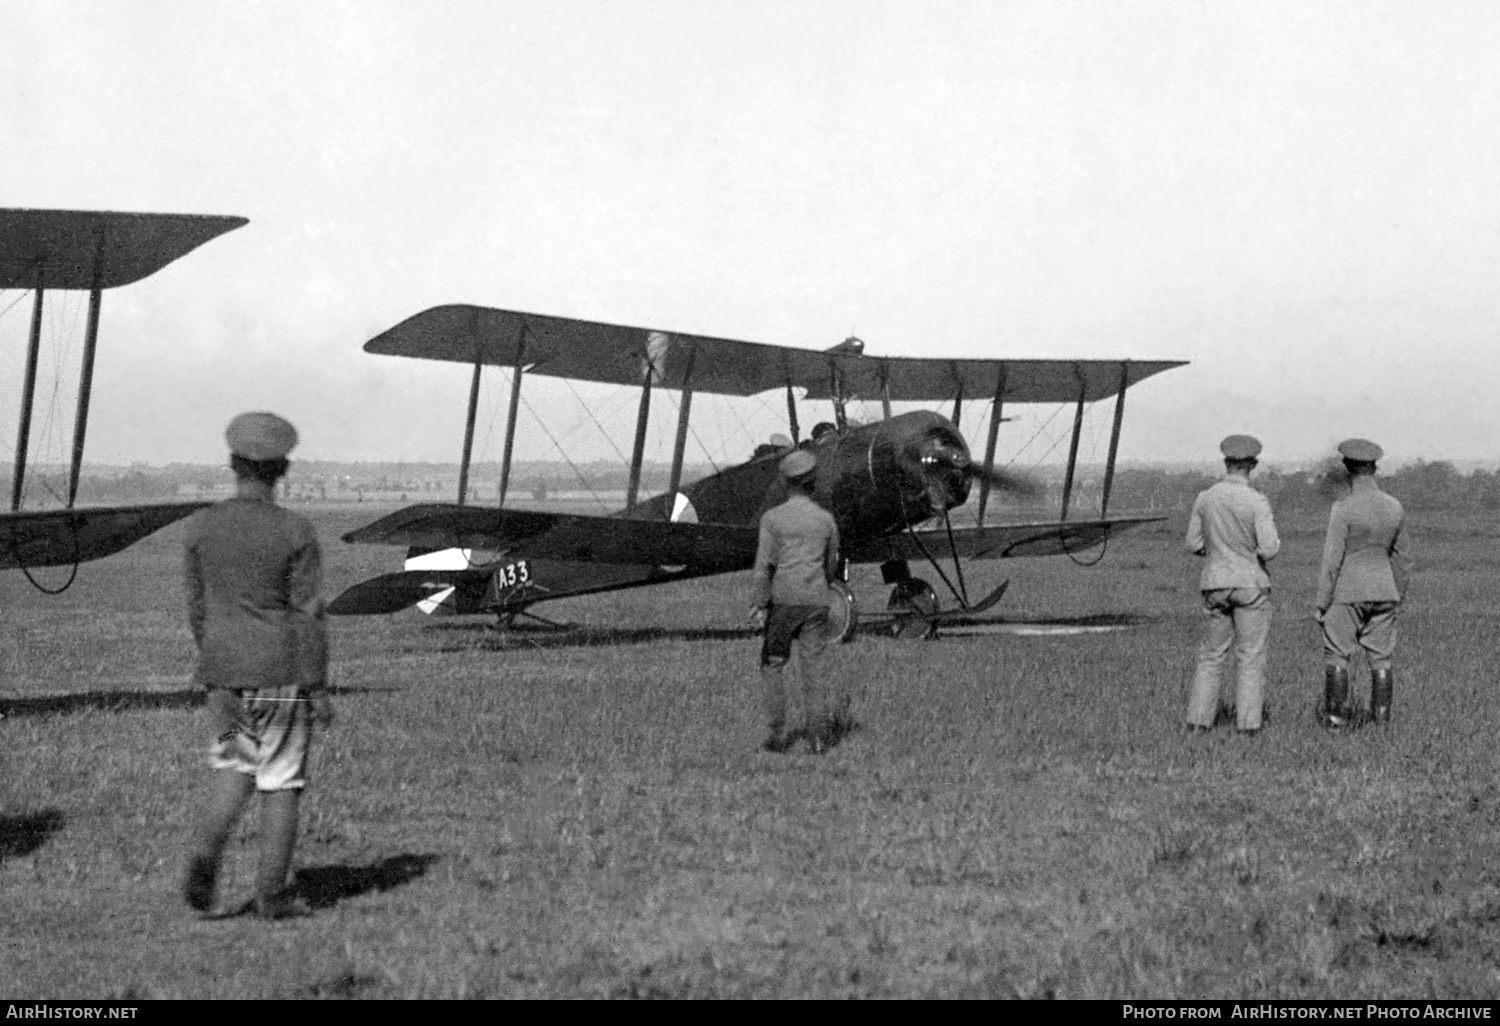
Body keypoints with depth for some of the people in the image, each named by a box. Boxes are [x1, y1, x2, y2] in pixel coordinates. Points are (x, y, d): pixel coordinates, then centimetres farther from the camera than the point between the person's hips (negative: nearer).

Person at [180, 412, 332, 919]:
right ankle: (270, 893, 9)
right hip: (281, 671, -3)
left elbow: (197, 605, 7)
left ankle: (205, 851, -8)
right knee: (281, 782, 7)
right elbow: (308, 615, -11)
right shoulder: (295, 533, -12)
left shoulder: (202, 526, -2)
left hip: (222, 671, 3)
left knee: (232, 770, 17)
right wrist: (319, 688, -5)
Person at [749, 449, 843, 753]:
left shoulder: (773, 518, -5)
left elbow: (765, 564, -10)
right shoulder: (826, 520, 5)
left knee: (773, 665, 8)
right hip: (816, 602, 2)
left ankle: (777, 734, 5)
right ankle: (818, 733, 3)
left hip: (783, 600, -2)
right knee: (813, 667, 6)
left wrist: (761, 605, -8)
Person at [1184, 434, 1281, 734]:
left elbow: (1194, 545, 6)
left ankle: (1199, 719, 9)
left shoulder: (1205, 498, -1)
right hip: (1250, 586, -4)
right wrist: (1273, 542, 6)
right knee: (1250, 658, 3)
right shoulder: (1257, 502, -14)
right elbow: (1269, 550, -17)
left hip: (1215, 585, 4)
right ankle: (1247, 722, 1)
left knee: (1211, 655, 13)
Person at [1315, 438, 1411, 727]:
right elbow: (1402, 558, 10)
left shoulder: (1343, 509, -15)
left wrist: (1322, 604, -8)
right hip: (1383, 593, 5)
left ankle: (1336, 716, 2)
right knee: (1380, 657, 8)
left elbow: (1331, 560, -15)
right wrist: (1396, 597, 20)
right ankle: (1382, 718, 7)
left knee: (1337, 655, 4)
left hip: (1347, 594, -5)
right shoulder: (1395, 508, 2)